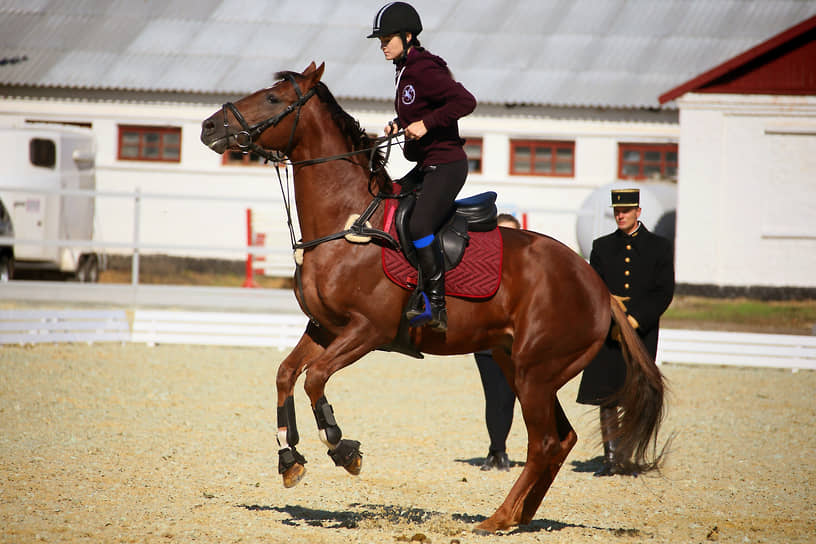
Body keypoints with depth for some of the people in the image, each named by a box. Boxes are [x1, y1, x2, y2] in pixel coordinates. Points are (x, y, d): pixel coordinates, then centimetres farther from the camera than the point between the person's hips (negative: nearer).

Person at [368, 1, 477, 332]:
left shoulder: (424, 70, -16)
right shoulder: (405, 71, 13)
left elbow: (465, 102, -27)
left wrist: (425, 124, -25)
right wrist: (398, 125, 9)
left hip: (447, 165, -11)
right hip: (426, 167, 11)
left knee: (419, 225, -27)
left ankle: (436, 307, -25)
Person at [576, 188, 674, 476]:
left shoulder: (659, 247, 5)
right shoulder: (602, 247, 11)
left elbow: (664, 293, -3)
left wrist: (635, 321, -14)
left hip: (643, 334, -2)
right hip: (607, 334, 2)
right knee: (606, 396, -2)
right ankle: (611, 458, 3)